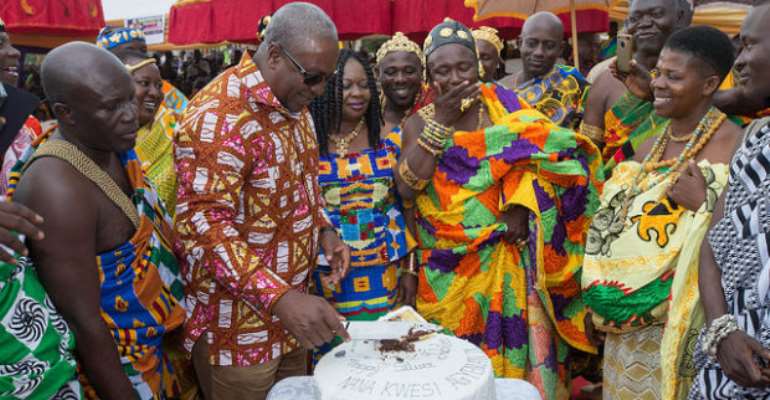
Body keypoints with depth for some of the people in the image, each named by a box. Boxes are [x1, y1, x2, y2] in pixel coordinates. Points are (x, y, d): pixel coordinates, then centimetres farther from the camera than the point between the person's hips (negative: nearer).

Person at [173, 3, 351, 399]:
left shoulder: (294, 104, 5)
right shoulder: (218, 115, -23)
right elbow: (201, 226, -28)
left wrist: (323, 229, 0)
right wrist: (279, 297, -35)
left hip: (290, 306, 8)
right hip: (236, 323, -8)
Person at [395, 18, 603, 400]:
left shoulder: (502, 105, 3)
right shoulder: (419, 123, 3)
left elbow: (544, 148, -6)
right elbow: (406, 188, -12)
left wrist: (521, 202, -20)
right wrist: (442, 121, -14)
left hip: (508, 256, 0)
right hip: (451, 262, 1)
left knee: (518, 341, 5)